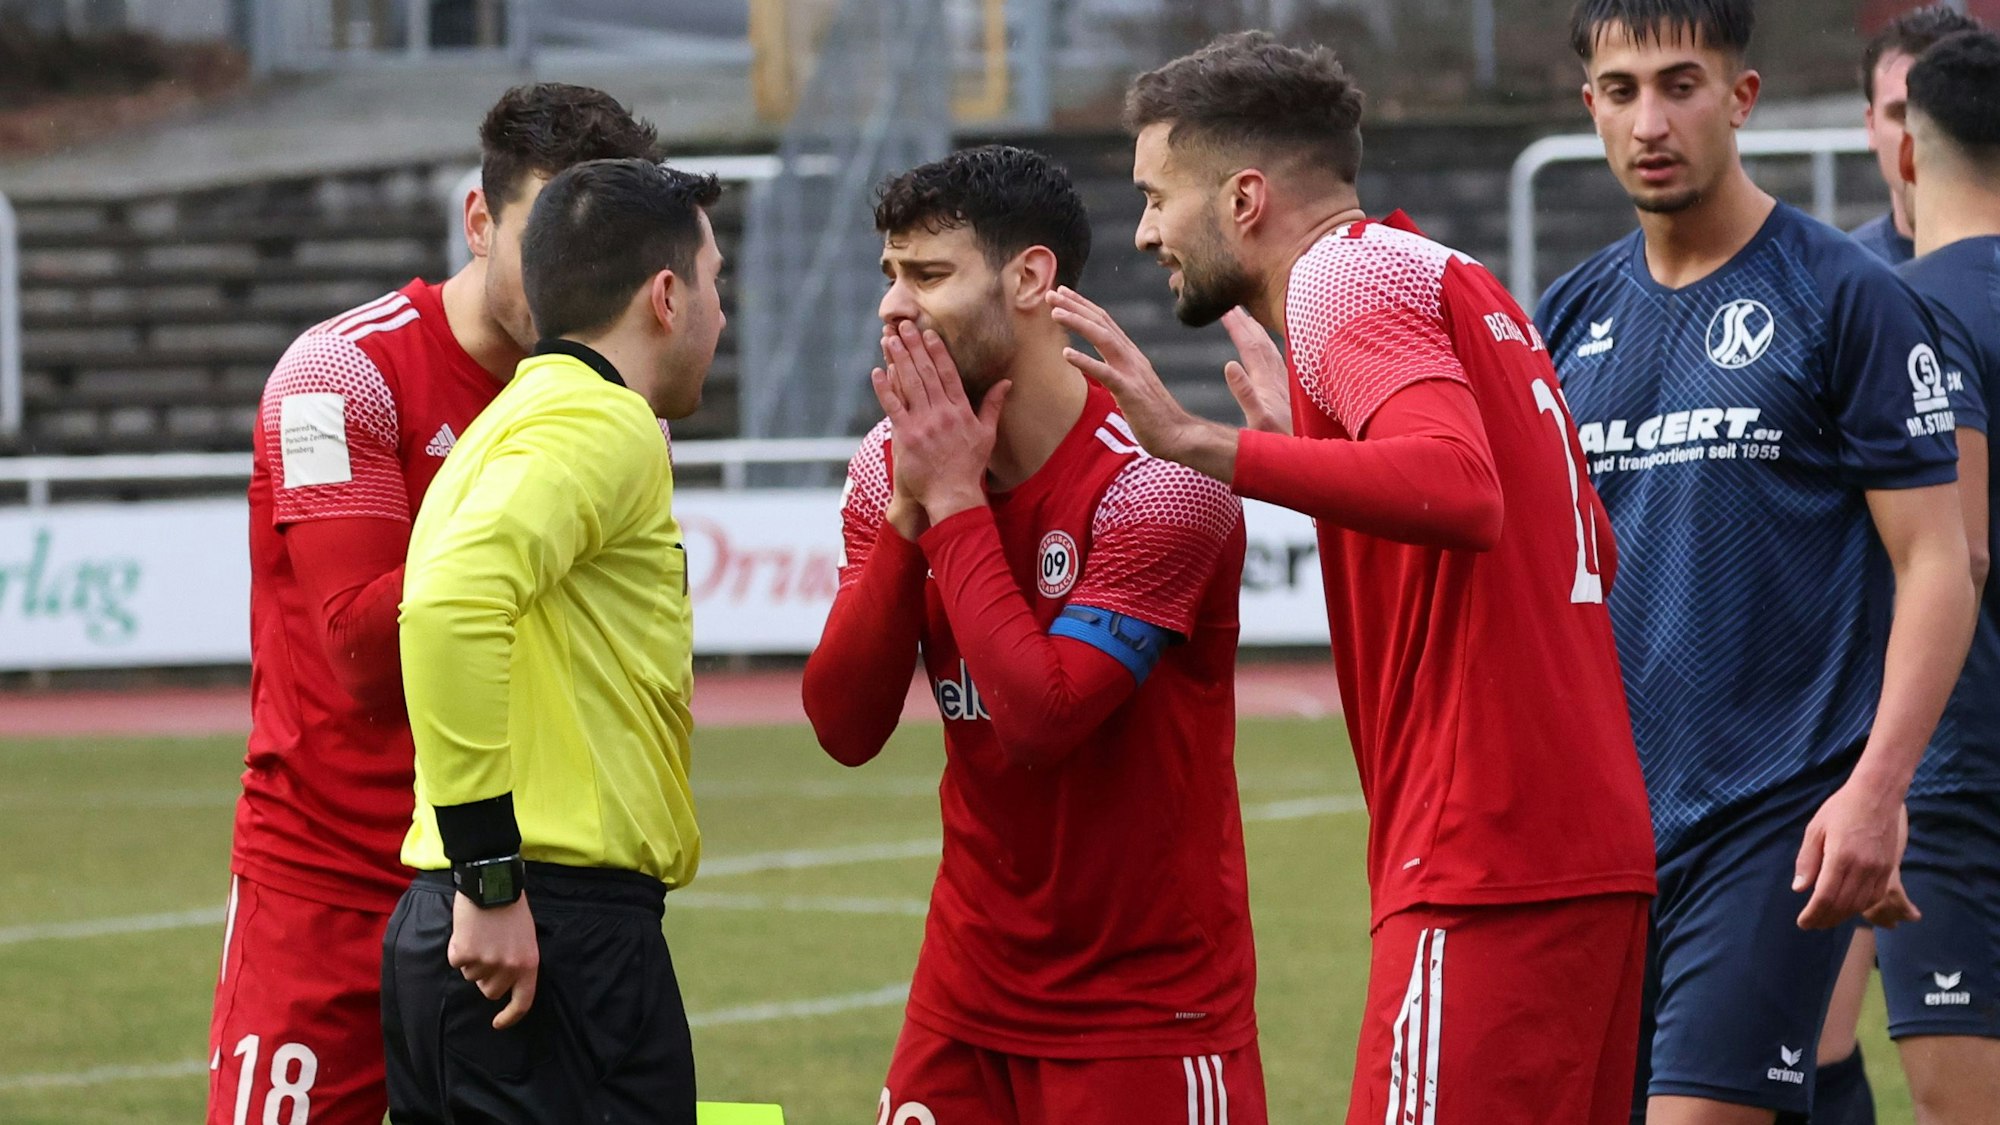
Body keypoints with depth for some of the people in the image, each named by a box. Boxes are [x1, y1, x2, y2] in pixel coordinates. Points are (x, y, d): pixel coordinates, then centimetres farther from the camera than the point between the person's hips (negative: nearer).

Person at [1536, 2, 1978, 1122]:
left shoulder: (1847, 296, -4)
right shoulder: (1571, 317, 12)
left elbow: (1936, 566, -7)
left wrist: (1875, 789, -17)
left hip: (1777, 818, -6)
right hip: (1603, 818, 6)